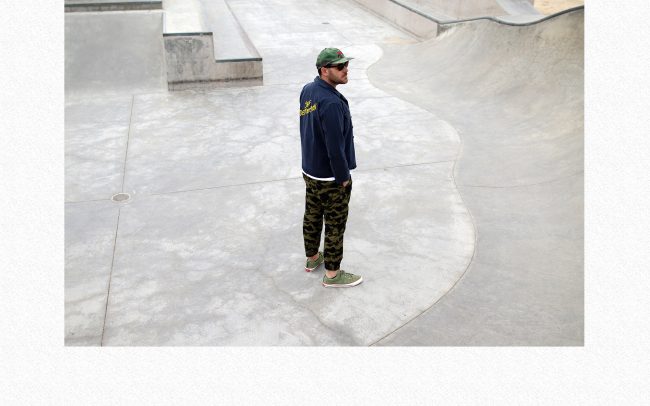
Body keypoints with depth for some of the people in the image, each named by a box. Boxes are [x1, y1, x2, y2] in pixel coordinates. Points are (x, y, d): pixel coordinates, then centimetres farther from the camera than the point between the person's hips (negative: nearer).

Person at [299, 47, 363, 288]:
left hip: (310, 170, 9)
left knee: (312, 217, 22)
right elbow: (335, 146, -26)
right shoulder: (331, 103, -28)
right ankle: (332, 274, 20)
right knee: (335, 226, 6)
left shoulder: (307, 91, -1)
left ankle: (312, 258, 41)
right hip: (331, 178, -8)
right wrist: (343, 177, -14)